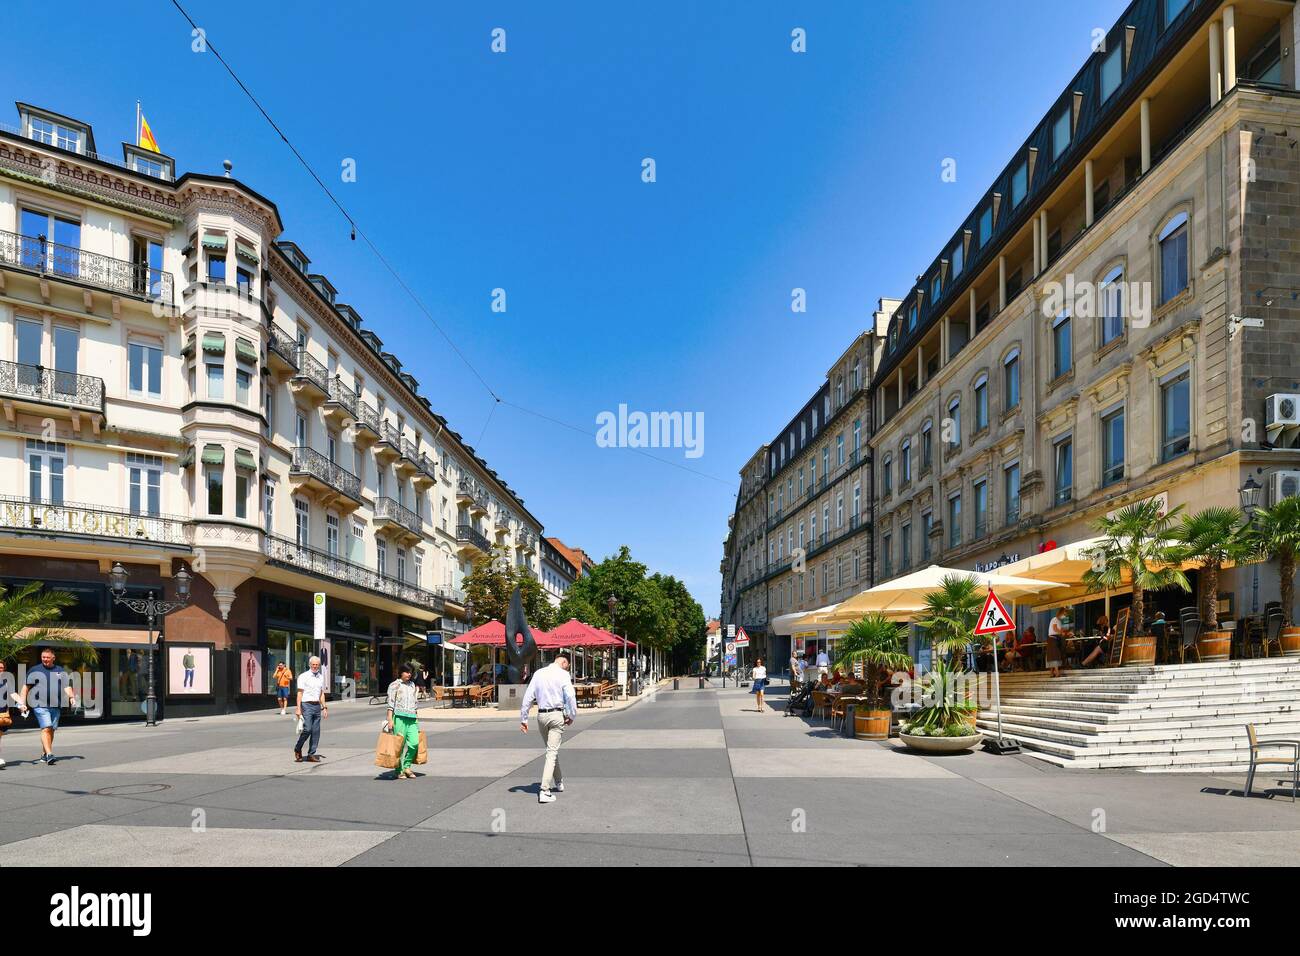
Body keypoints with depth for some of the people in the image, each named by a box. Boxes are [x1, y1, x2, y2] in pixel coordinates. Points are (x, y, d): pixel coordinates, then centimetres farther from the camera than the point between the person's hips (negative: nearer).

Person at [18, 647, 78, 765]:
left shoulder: (60, 671, 14)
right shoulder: (35, 671, 5)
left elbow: (67, 686, 11)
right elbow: (26, 687, 6)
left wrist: (72, 697, -6)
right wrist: (22, 703, -2)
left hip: (55, 706, 4)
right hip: (40, 705, -4)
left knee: (51, 730, 8)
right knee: (46, 728, -15)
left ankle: (44, 754, 20)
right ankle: (49, 754, -20)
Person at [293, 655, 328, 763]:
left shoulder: (321, 677, 14)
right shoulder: (303, 676, -4)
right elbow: (300, 693, -7)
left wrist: (324, 707, 14)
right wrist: (298, 708, -13)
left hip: (317, 706, 6)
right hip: (307, 705, -6)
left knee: (316, 731, 3)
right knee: (307, 729, -12)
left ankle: (311, 754, 10)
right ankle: (297, 749, 11)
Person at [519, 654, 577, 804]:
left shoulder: (538, 673, 7)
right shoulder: (563, 674, -5)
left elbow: (528, 697, 5)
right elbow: (570, 697, -13)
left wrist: (523, 719, 8)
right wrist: (572, 716, 0)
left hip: (541, 715, 5)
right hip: (557, 715, -4)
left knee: (552, 750, 21)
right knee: (552, 752, -4)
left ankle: (559, 783, 34)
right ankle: (544, 791, -11)